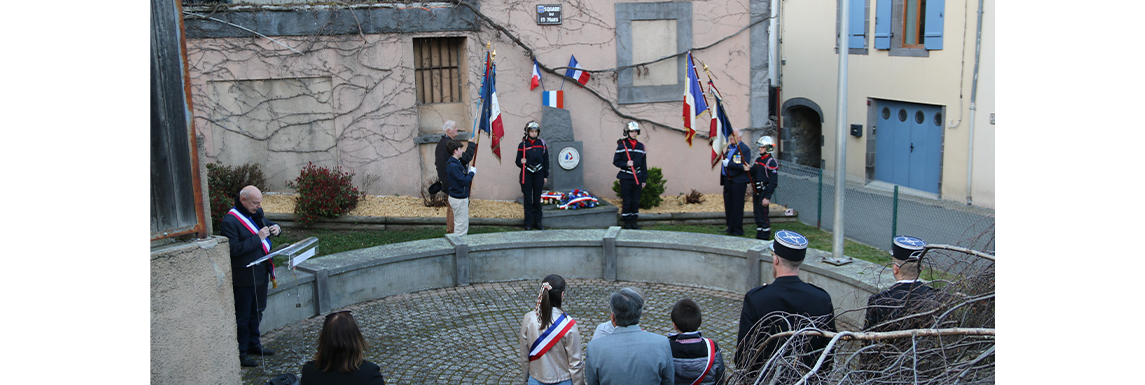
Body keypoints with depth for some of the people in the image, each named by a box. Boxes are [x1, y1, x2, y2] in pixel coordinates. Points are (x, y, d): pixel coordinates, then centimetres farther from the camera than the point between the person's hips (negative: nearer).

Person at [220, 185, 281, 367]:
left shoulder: (256, 213, 7)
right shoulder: (230, 221, -19)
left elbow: (268, 223, 24)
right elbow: (233, 249, -26)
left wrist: (276, 228, 0)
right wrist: (257, 238, -26)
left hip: (260, 273, 9)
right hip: (244, 277, -9)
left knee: (257, 311, 20)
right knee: (242, 316, 1)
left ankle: (253, 343, 35)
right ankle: (240, 352, 10)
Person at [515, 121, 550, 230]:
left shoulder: (542, 144, 5)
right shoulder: (522, 145, 1)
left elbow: (546, 161, 9)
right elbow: (518, 161, 5)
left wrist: (545, 176, 6)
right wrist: (521, 162, -19)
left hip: (539, 175, 1)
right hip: (526, 175, -1)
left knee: (537, 199, 5)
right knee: (528, 199, 0)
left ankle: (537, 222, 12)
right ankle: (528, 223, 6)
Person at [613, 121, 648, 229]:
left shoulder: (641, 146, 10)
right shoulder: (622, 145, -2)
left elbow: (644, 164, 13)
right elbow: (616, 161, -1)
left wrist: (644, 179, 10)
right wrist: (626, 164, -18)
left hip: (637, 177, 4)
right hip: (625, 177, -4)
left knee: (636, 201, 7)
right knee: (626, 201, -1)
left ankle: (633, 221, 17)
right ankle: (627, 222, 8)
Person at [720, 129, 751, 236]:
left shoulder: (745, 149, -10)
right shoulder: (729, 147, 15)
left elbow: (743, 166, -19)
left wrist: (729, 164, -22)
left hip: (738, 182, -8)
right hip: (727, 180, 8)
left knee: (737, 206, -2)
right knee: (728, 205, 12)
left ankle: (737, 230, 6)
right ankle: (730, 228, 23)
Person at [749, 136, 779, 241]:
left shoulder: (771, 163, -14)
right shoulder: (758, 160, 12)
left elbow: (773, 182, -17)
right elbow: (752, 174, 17)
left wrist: (767, 197, -20)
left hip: (764, 192, -8)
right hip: (756, 193, 8)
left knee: (763, 215, -5)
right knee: (757, 214, 13)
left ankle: (765, 238, 4)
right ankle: (759, 236, 23)